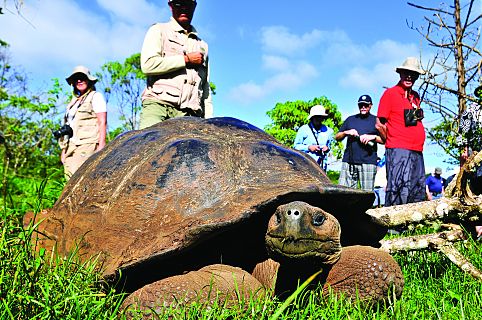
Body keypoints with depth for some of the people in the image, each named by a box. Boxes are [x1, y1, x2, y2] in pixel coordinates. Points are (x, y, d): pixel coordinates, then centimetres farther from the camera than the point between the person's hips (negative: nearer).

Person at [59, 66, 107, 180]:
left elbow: (102, 122, -5)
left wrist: (101, 145, -15)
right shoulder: (73, 101, 24)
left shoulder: (95, 96, 4)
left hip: (86, 145, -7)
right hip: (70, 146, 7)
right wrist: (63, 149, 18)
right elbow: (68, 124, 23)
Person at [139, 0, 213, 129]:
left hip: (189, 114, 3)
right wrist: (186, 59, 2)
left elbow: (206, 88, 27)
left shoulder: (202, 45, 29)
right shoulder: (158, 31, 16)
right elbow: (148, 64, -4)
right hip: (158, 103, -3)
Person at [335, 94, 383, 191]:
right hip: (348, 162, 3)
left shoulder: (376, 120, 14)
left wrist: (373, 137, -9)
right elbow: (337, 137, 19)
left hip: (368, 162, -3)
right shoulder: (350, 119, 23)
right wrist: (346, 132, 0)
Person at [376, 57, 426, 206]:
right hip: (398, 150, -8)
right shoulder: (390, 93, -1)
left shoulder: (415, 96, 20)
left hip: (417, 152, 8)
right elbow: (379, 124, -3)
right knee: (399, 193, -14)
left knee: (418, 195, 10)